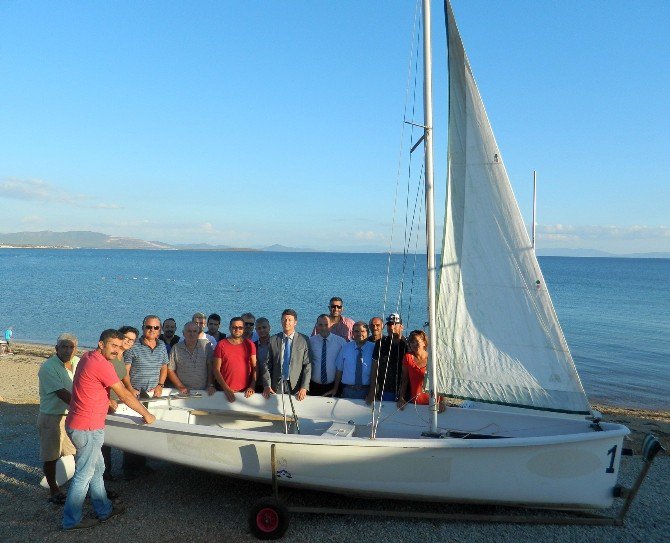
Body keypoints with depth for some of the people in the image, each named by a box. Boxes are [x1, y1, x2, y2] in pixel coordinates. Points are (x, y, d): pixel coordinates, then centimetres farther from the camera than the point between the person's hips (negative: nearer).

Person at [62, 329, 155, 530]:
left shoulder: (88, 357, 7)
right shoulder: (102, 365, -21)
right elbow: (125, 395, -17)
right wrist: (146, 414, -7)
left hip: (77, 424, 10)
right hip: (87, 429, -10)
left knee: (97, 468, 20)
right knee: (84, 475, 5)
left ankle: (104, 509, 33)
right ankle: (72, 520, 19)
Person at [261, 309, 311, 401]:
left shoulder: (304, 340, -3)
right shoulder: (273, 340, 2)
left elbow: (307, 365, -5)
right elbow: (267, 364, 2)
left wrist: (304, 387, -12)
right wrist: (267, 386, -7)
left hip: (296, 385, -1)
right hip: (277, 385, 1)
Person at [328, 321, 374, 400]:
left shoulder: (373, 348, -4)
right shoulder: (346, 348, 3)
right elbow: (339, 370, 6)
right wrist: (335, 389, 6)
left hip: (366, 392, -1)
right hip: (348, 391, 1)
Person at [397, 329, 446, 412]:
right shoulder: (408, 358, 1)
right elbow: (404, 380, 5)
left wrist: (442, 401, -13)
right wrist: (401, 398, -1)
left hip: (432, 402, -1)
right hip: (414, 402, 2)